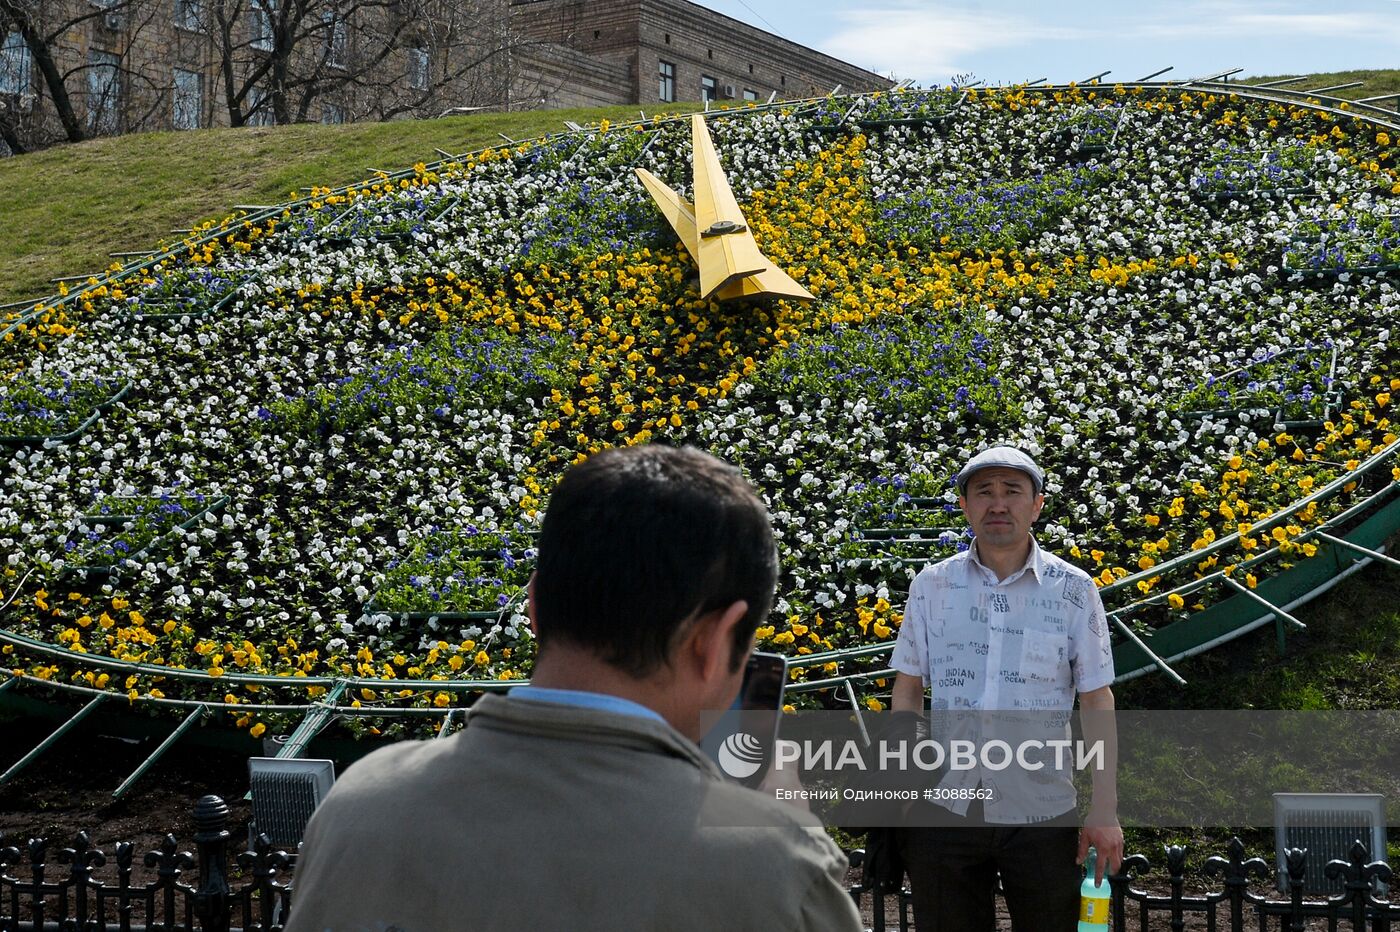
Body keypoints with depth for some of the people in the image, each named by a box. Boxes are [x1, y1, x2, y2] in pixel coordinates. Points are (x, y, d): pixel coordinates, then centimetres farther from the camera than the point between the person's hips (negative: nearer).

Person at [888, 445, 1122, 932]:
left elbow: (1097, 703, 0)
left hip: (1040, 807, -1)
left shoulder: (1074, 590, -1)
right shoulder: (931, 584, 4)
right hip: (945, 804, 1)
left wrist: (1104, 810, -3)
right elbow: (908, 691, 7)